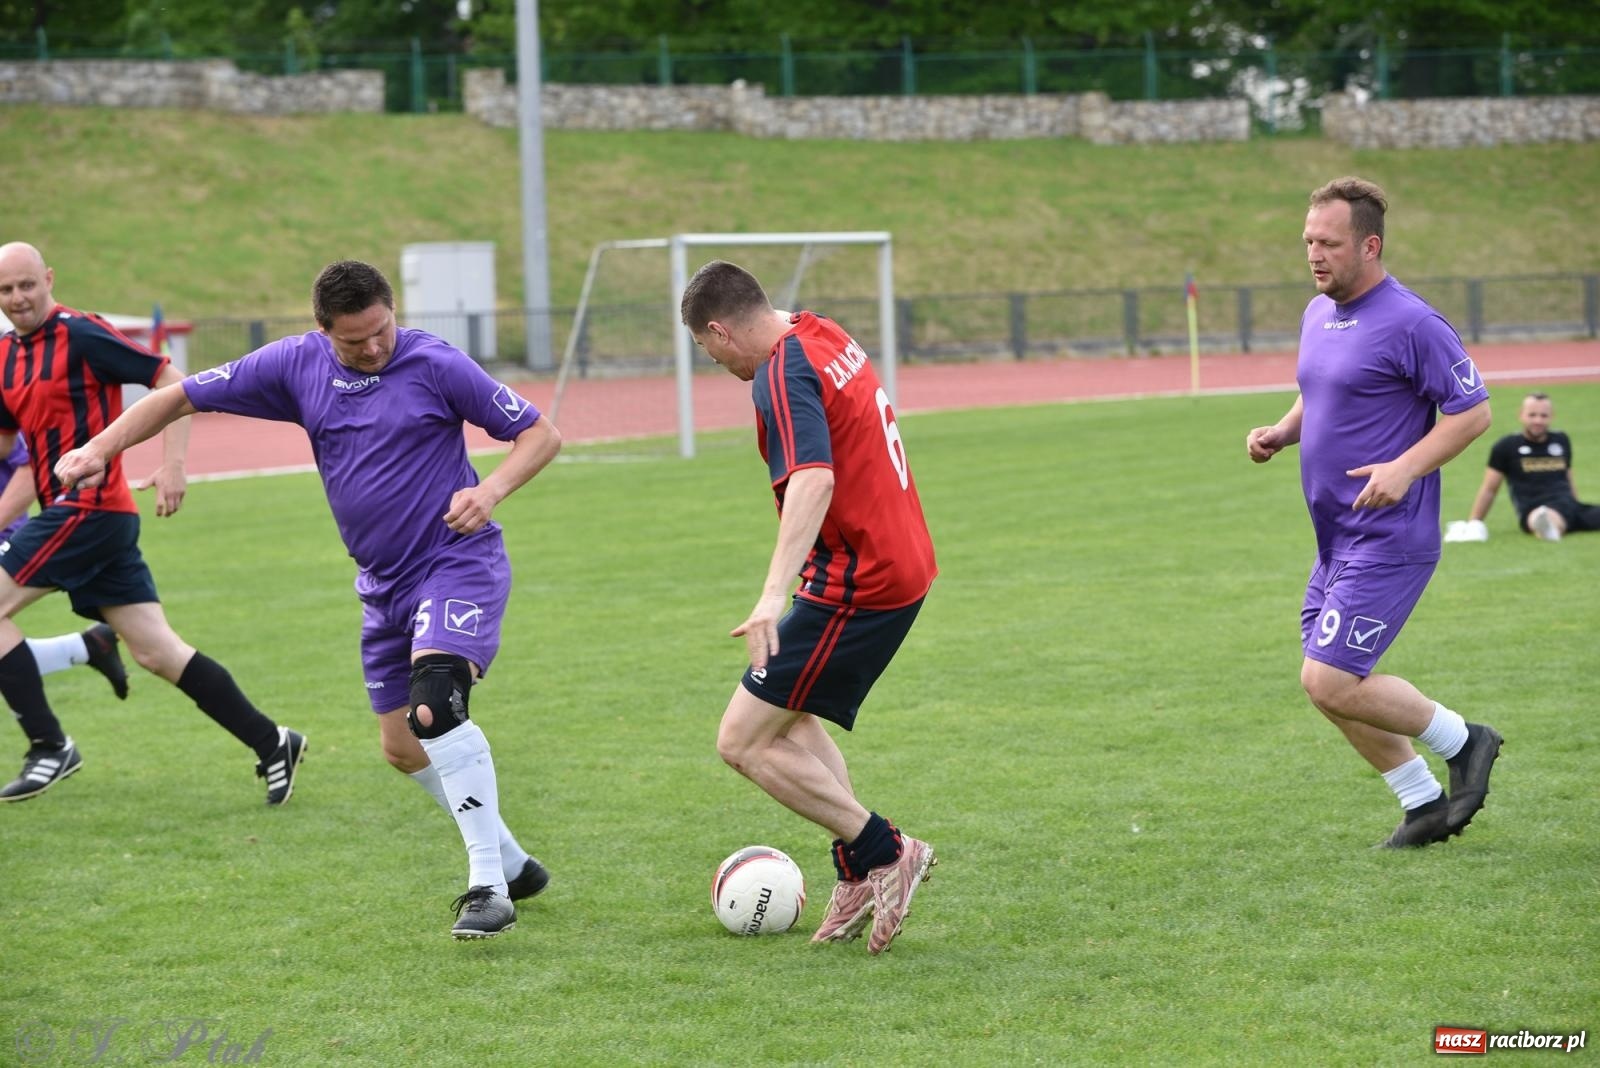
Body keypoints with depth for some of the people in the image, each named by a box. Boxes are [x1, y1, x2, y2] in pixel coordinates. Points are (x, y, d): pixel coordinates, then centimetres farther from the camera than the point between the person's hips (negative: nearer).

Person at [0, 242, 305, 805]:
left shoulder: (81, 335, -10)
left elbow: (172, 382, -11)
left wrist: (173, 463, -19)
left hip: (88, 509, -8)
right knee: (157, 652, 7)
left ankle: (49, 746, -3)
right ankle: (271, 743, 11)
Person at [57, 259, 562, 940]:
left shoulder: (436, 365, -12)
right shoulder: (295, 365, -1)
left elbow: (540, 434, -6)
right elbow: (183, 397, 5)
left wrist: (491, 490, -24)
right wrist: (99, 449, -6)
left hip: (458, 561, -7)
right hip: (384, 583, 7)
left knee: (435, 708, -28)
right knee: (403, 748, 12)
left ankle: (489, 887, -24)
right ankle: (511, 862, 29)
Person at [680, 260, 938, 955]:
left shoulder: (784, 373, -18)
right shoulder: (826, 339, 10)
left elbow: (813, 480, -34)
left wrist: (775, 594, -43)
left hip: (857, 583, -10)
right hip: (902, 566, 10)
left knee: (743, 741, -6)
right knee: (791, 720, 24)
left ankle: (883, 852, -2)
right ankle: (859, 875, 19)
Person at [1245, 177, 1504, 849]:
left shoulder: (1410, 324, -15)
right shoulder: (1317, 314, 11)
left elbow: (1472, 412, -13)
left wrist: (1405, 468, -25)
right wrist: (1280, 433, 5)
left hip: (1389, 537, -9)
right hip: (1336, 537, 9)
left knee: (1330, 681, -14)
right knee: (1330, 685, 9)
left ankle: (1462, 742, 7)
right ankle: (1426, 805, 23)